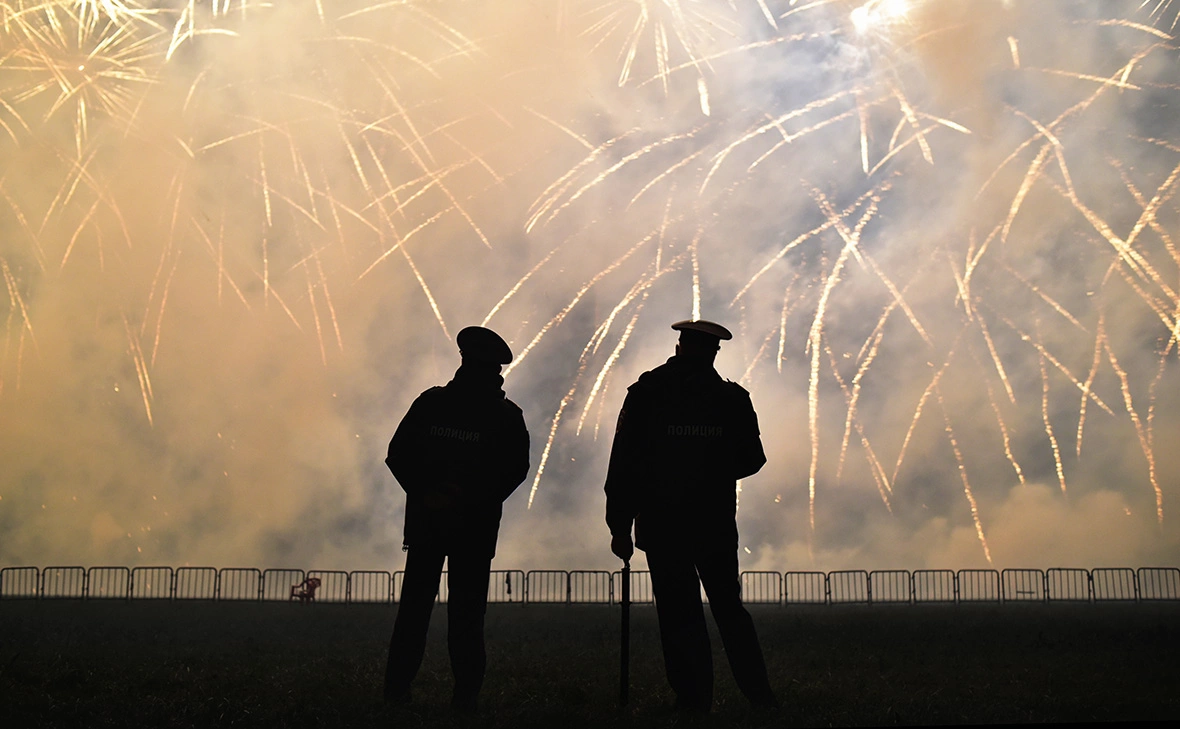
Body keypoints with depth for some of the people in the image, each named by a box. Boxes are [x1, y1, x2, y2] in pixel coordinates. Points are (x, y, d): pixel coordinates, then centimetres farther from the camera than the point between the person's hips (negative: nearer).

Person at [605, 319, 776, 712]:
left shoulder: (645, 393, -2)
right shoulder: (732, 399, 1)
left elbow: (623, 463, -4)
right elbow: (752, 459, 8)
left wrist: (619, 526, -1)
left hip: (662, 527, -2)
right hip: (718, 527, 2)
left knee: (679, 614, 2)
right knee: (729, 610, 13)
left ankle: (695, 701, -1)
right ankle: (761, 698, 12)